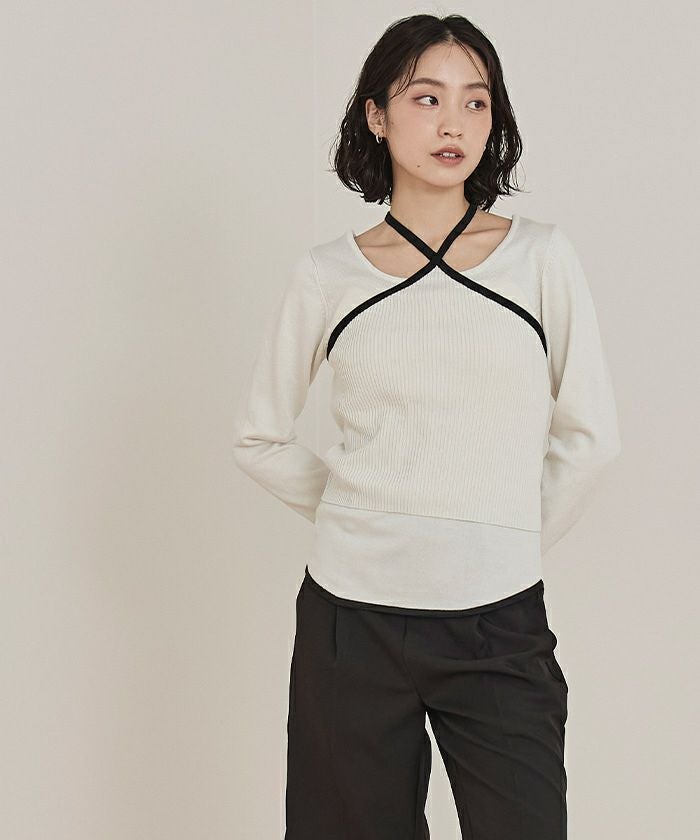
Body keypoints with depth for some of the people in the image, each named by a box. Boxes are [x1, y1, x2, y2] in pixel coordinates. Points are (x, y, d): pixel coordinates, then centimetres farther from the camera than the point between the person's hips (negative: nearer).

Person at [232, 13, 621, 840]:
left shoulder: (540, 256, 0)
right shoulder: (326, 275, 0)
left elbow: (589, 434, 4)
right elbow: (259, 438, 9)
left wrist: (512, 539, 7)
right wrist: (358, 517, 5)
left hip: (499, 621, 0)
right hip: (353, 616, 1)